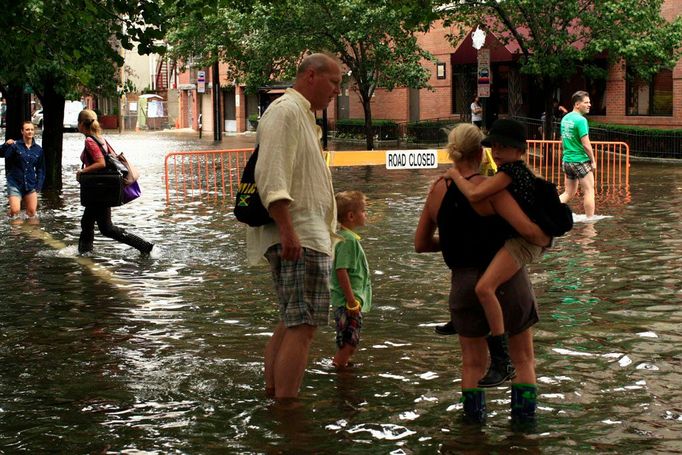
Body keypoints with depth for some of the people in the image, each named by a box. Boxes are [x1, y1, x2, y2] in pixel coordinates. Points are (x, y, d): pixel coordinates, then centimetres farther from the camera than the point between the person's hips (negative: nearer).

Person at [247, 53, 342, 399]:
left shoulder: (302, 115, 23)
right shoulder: (286, 111, -10)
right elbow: (272, 176, -22)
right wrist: (288, 230, -28)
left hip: (305, 235, 11)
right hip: (298, 238, -11)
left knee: (291, 324, 15)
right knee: (302, 326, -13)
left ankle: (271, 395, 22)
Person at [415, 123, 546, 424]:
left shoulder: (438, 191, 1)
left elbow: (420, 243, 10)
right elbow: (527, 229, -25)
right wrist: (545, 240, -4)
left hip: (464, 283, 4)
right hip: (507, 280, -4)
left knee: (473, 362, 18)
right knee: (523, 359, 15)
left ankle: (474, 416, 18)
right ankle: (525, 416, 15)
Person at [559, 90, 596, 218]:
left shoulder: (565, 118, 10)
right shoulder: (580, 120, -15)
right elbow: (586, 144, -17)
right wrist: (593, 161, -8)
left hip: (566, 160, 8)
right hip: (580, 160, -8)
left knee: (569, 193, 13)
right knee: (589, 191, 3)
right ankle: (590, 219, 6)